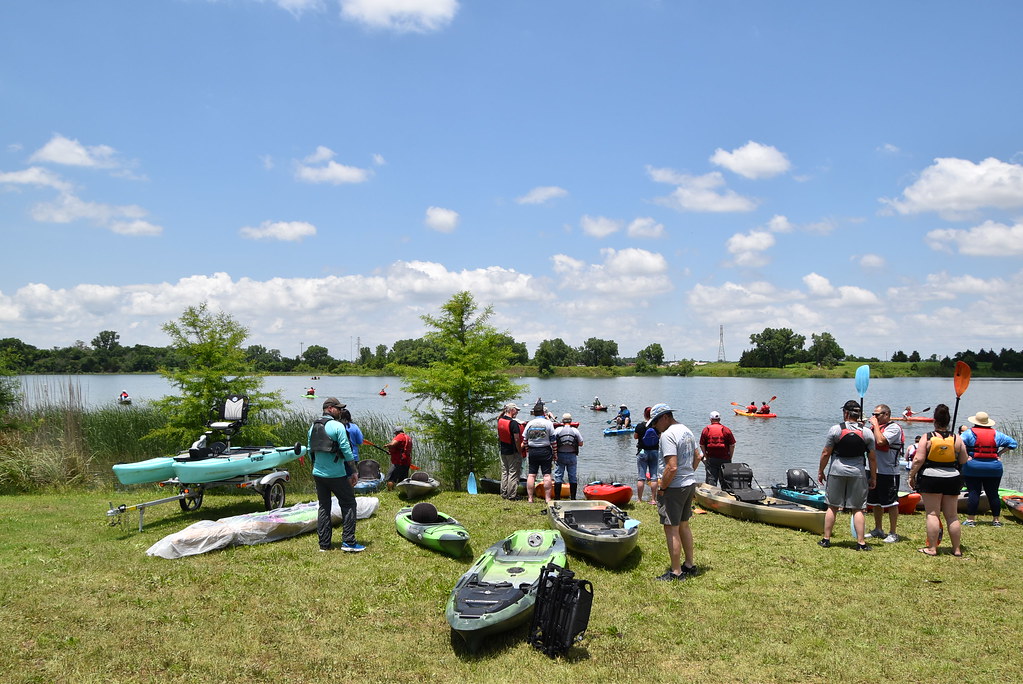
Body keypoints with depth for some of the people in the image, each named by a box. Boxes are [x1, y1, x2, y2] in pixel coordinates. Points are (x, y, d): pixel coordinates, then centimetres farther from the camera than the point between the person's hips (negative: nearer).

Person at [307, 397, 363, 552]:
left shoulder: (313, 426, 9)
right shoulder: (337, 426, -11)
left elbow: (310, 450, 12)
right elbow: (346, 450, -14)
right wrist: (353, 472, -8)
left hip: (318, 474, 7)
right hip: (336, 474, -7)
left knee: (323, 506, 13)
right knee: (348, 504, 4)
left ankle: (324, 544, 14)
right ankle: (348, 542, 0)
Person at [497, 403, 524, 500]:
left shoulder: (500, 421, 3)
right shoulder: (513, 423, -18)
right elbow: (516, 439, -19)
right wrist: (520, 452, -11)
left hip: (503, 451, 7)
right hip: (513, 452, -7)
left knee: (504, 473, 14)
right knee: (513, 474, -1)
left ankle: (504, 494, 18)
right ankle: (512, 495, 1)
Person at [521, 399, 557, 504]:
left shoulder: (529, 424, 4)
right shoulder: (548, 423, -4)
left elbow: (525, 440, 6)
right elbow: (553, 440, -5)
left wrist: (528, 451, 16)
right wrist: (555, 453, 1)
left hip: (532, 451, 3)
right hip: (545, 451, -3)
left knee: (531, 474, 6)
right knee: (547, 475, 0)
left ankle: (530, 498, 8)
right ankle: (548, 499, -1)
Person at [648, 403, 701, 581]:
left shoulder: (667, 435, -19)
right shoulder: (687, 431, 11)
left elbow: (672, 467, -26)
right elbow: (697, 457, 19)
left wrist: (662, 487, -15)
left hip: (675, 487, -10)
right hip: (690, 484, 10)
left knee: (671, 529, -2)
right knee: (684, 525, 20)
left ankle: (676, 572, 3)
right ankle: (690, 566, 28)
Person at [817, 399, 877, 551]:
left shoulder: (835, 429, -7)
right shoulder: (867, 433, -2)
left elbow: (825, 453, -4)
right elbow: (872, 458, 2)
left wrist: (821, 471, 8)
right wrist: (873, 478, 13)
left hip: (837, 472, -1)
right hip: (858, 473, 1)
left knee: (832, 507, 9)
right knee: (857, 509, 6)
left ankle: (826, 539, 14)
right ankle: (861, 542, 5)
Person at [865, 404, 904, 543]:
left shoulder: (894, 428, -12)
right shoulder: (876, 427, 14)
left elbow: (880, 441, -26)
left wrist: (876, 425, -17)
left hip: (888, 472, -9)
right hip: (875, 471, 9)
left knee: (891, 503, -2)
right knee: (876, 502, 16)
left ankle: (892, 533, 5)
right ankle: (878, 530, 28)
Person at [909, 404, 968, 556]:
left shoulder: (927, 438, -7)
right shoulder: (957, 439, -1)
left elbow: (918, 459, -11)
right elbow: (964, 461, 5)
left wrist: (912, 475, -1)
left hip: (930, 479, -3)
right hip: (952, 479, 3)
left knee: (932, 514, 2)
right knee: (952, 516, 10)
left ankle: (932, 548, 1)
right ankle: (956, 549, 16)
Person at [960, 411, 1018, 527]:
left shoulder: (970, 433, -5)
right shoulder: (996, 434, 5)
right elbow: (1012, 443, 9)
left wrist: (965, 456, -9)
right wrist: (1000, 453, 8)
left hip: (972, 468, -2)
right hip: (993, 469, 3)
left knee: (973, 493, -1)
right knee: (993, 494, 10)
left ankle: (971, 519, 0)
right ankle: (996, 519, 16)